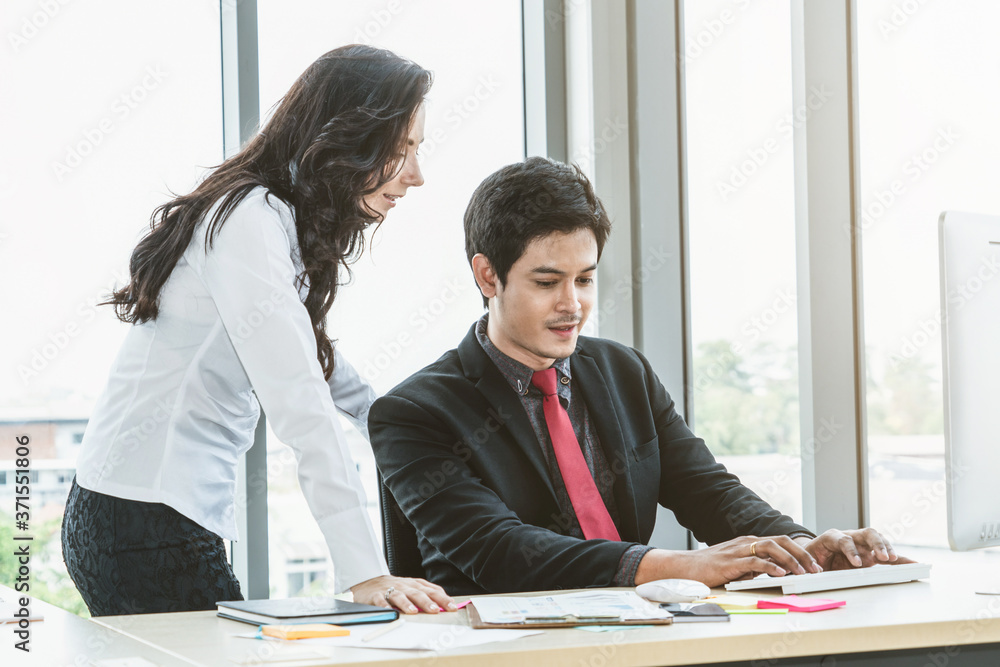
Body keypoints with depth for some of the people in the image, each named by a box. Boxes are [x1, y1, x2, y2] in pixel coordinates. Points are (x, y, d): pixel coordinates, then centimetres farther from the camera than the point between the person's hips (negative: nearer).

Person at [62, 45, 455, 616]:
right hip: (148, 524, -10)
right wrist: (365, 572, -29)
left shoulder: (278, 220, 12)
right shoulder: (249, 222, -18)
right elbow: (298, 399, -26)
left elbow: (311, 351, 29)